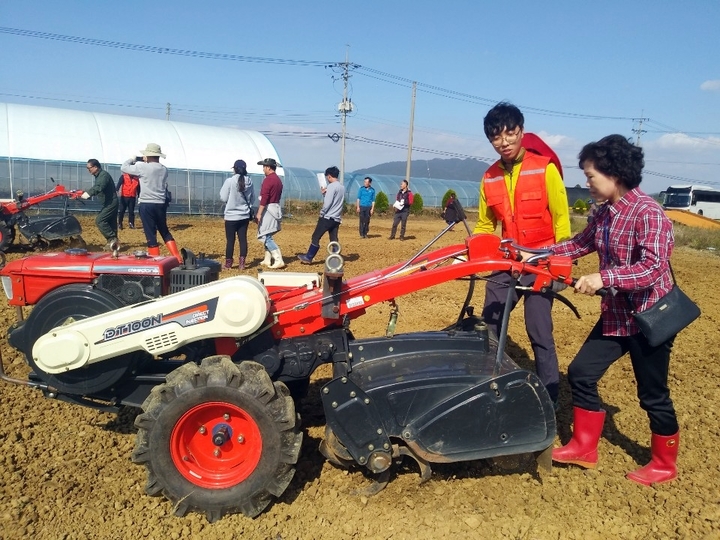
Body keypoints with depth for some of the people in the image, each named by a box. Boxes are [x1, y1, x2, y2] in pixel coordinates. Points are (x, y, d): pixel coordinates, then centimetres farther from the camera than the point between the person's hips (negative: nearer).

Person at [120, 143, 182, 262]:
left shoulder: (142, 167, -8)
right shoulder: (164, 169, 8)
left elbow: (123, 167, 3)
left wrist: (132, 159, 19)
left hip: (146, 204, -5)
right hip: (161, 204, 5)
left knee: (150, 234, 1)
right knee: (164, 231, 16)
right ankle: (178, 257, 9)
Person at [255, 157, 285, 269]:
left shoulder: (268, 180, -14)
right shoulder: (278, 179, 15)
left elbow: (264, 198, -21)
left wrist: (259, 213, -21)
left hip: (268, 209, -10)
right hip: (276, 208, 10)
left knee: (265, 236, -9)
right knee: (267, 235, 18)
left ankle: (279, 260, -16)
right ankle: (267, 260, 22)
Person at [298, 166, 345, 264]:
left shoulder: (331, 186, -12)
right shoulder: (342, 187, 14)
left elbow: (327, 203, -17)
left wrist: (322, 213, -5)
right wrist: (325, 194, 9)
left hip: (327, 217, -8)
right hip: (337, 218, 8)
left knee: (316, 237, 0)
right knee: (334, 240, 7)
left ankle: (308, 258, 4)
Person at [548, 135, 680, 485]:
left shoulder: (648, 213, -21)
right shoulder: (605, 213, 4)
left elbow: (654, 267, -31)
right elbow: (580, 244, 16)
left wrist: (603, 278, -38)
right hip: (615, 315, 8)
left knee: (652, 395, 7)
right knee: (581, 373, 8)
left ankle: (664, 465, 29)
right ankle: (584, 448, 25)